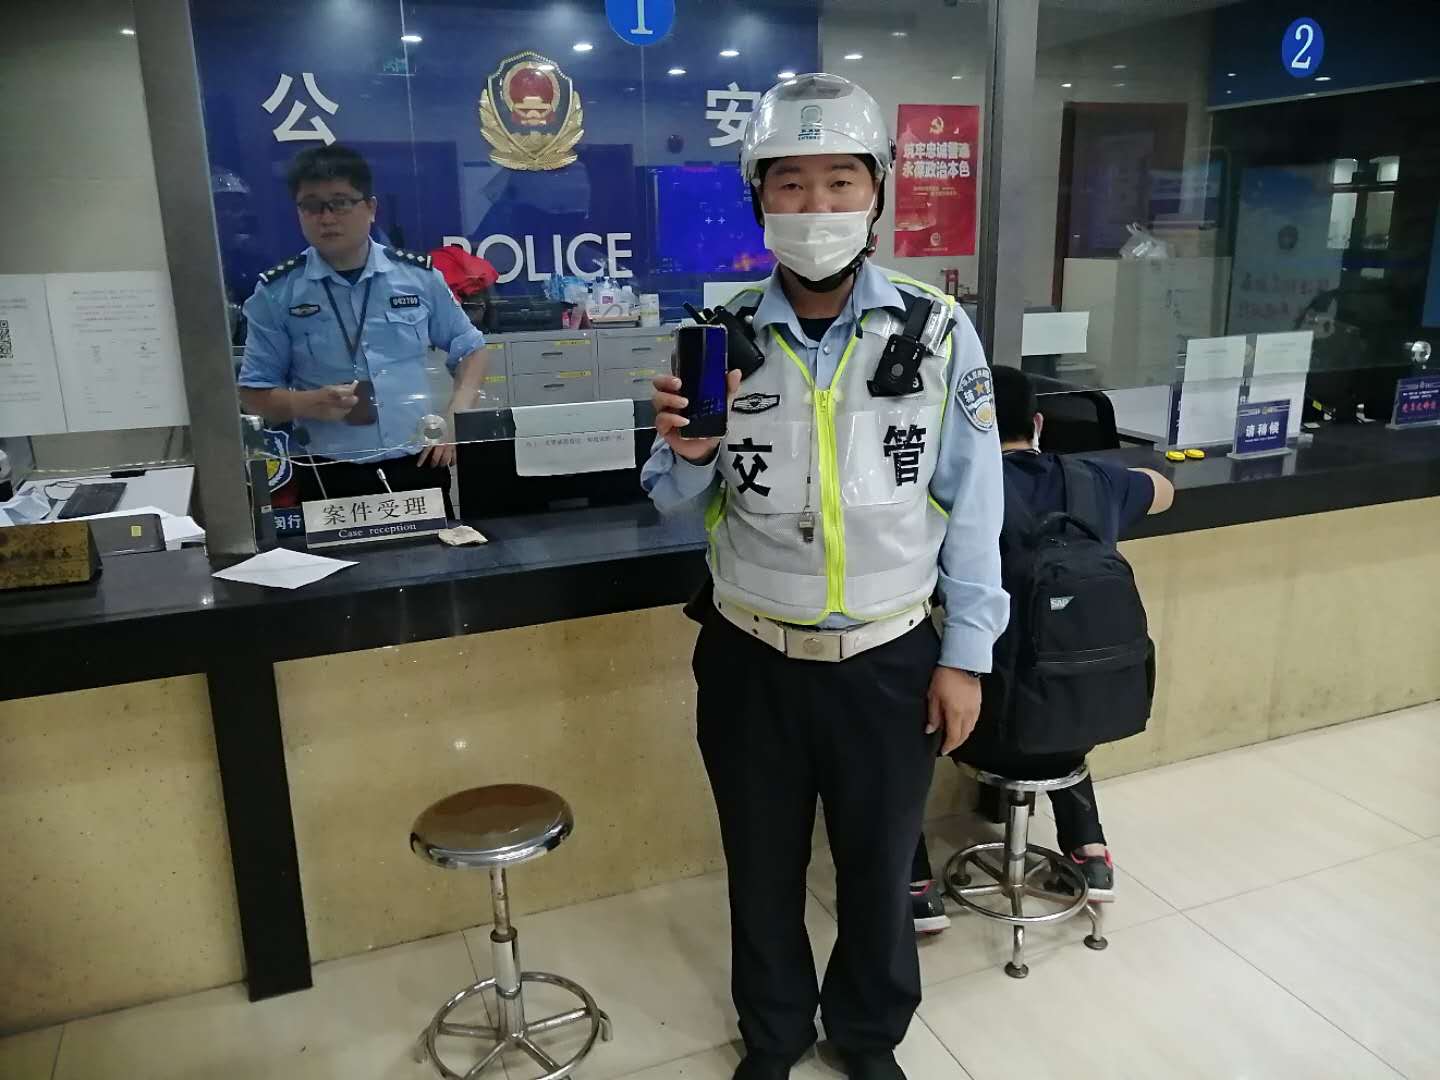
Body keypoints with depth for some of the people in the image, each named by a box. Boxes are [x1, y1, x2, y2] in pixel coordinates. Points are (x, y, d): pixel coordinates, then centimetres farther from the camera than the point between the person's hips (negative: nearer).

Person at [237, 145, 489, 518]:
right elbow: (253, 392, 3)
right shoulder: (276, 292, -1)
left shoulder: (419, 275, 2)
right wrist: (308, 403, -17)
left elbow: (469, 349, 13)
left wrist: (455, 419, -1)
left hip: (418, 466, 1)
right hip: (329, 477, -1)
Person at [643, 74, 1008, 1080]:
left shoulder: (941, 332, -9)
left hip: (891, 661, -1)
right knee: (763, 866, 19)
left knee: (879, 864, 19)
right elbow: (678, 504, 1)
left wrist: (965, 655, -3)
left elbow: (972, 505, -4)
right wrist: (686, 451, -22)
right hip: (750, 660, 1)